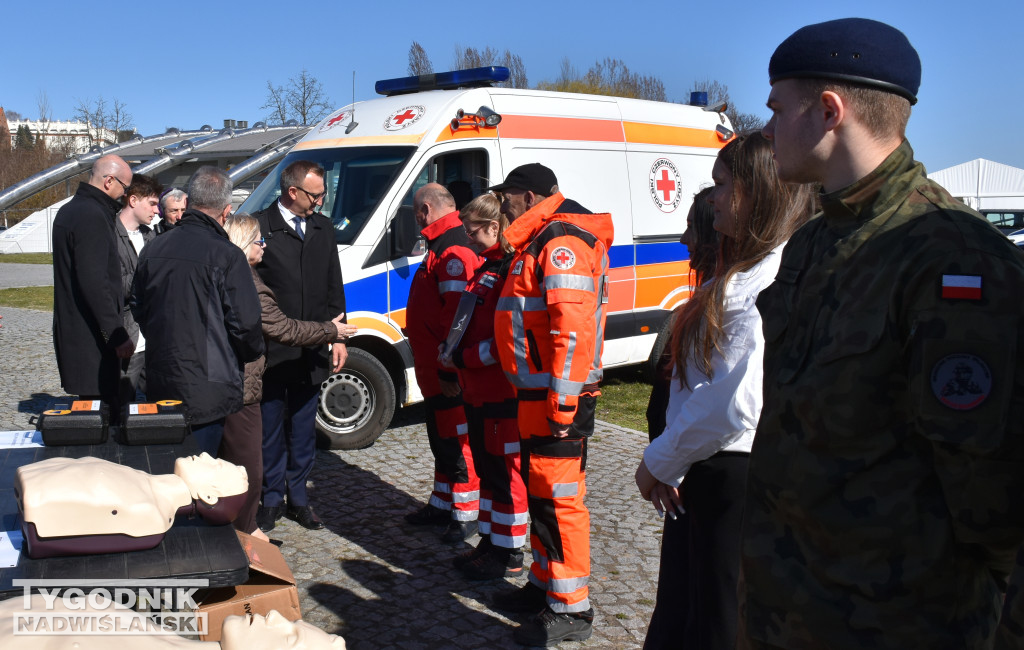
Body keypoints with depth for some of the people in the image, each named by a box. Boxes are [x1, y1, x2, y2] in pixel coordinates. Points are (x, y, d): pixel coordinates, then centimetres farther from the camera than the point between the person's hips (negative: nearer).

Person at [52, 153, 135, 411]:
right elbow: (94, 282, -23)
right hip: (90, 336, -10)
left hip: (70, 329, 10)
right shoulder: (92, 216, -17)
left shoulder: (68, 210, 16)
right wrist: (118, 334, -21)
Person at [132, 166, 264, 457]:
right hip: (207, 390, -6)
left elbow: (138, 309, 17)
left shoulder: (153, 249, 6)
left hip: (159, 385, 6)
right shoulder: (226, 255, -15)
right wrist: (253, 352, 8)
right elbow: (245, 323, -13)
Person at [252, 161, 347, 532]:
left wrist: (338, 336, 10)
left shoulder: (323, 229, 11)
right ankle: (272, 499, 20)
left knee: (304, 428, 14)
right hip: (272, 351, -5)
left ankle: (298, 497, 26)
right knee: (271, 428, 7)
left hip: (313, 350, 5)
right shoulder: (260, 227, -8)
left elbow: (334, 288, 15)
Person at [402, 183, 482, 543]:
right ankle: (442, 504, 33)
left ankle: (467, 514, 11)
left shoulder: (454, 252, -19)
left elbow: (458, 315, -25)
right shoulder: (442, 248, 16)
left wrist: (449, 371, -25)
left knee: (457, 440, 0)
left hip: (448, 373, -11)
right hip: (433, 370, 11)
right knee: (441, 439, 19)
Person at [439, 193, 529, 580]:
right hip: (477, 391, 10)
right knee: (486, 468, 18)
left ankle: (509, 554, 14)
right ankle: (490, 542, 31)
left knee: (505, 471, 1)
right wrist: (451, 352, 8)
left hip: (503, 395, -10)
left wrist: (463, 358, -18)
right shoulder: (487, 268, 14)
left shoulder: (512, 271, -18)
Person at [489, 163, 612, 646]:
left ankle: (571, 609, 6)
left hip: (557, 398, -11)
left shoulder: (562, 243, -15)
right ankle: (545, 585, 31)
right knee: (540, 492, 18)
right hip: (537, 396, 11)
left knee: (557, 497, -5)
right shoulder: (539, 244, 19)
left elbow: (574, 328, -24)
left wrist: (563, 403, -24)